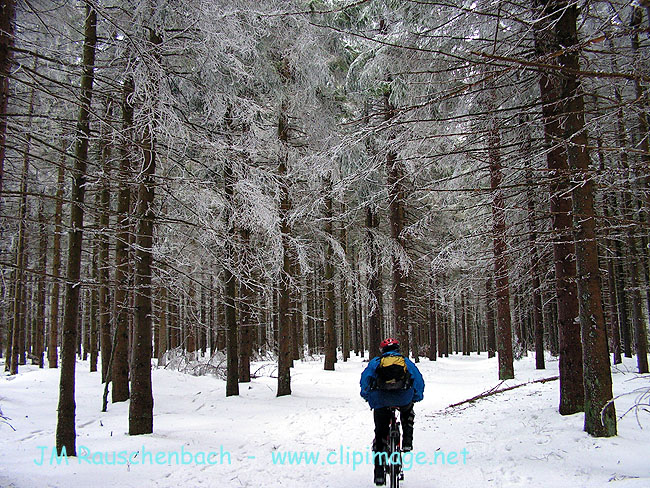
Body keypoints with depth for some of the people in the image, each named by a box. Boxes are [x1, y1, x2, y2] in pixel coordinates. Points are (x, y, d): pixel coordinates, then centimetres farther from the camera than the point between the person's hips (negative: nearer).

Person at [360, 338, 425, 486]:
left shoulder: (375, 361, 22)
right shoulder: (406, 361, 24)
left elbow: (365, 377, 11)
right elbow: (418, 378, 18)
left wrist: (366, 395, 21)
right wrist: (417, 397, 28)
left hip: (381, 400, 0)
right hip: (403, 398, 1)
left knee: (380, 433, 10)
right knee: (407, 412, 37)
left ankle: (379, 473, 4)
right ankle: (407, 441, 19)